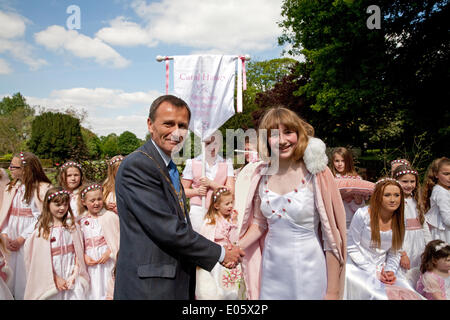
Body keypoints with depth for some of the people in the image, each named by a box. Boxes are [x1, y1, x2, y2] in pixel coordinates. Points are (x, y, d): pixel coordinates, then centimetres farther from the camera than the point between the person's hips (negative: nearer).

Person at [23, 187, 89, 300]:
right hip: (51, 283, -2)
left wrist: (74, 275, -5)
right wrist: (56, 279, -7)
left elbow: (78, 253, 3)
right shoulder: (42, 230, -7)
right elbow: (42, 260, -6)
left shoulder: (72, 227, 2)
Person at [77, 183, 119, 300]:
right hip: (90, 261, 3)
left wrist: (109, 253, -14)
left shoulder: (109, 216, -5)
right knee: (93, 291, 8)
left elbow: (118, 238, -7)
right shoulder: (81, 221, 5)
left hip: (107, 259, -3)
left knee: (107, 289, 0)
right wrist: (84, 256, -6)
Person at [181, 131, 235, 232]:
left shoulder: (227, 164, 9)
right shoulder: (192, 163, 7)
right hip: (198, 210, -1)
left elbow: (231, 191, 0)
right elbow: (183, 190, 8)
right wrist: (197, 191, -10)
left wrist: (210, 183, -8)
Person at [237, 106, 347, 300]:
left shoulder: (316, 174, -15)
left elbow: (331, 236, -11)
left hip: (308, 270, -4)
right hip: (271, 268, 4)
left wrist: (332, 291, -9)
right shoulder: (262, 174, -2)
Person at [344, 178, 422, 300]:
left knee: (409, 293, -16)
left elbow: (395, 253, 9)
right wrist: (374, 272, -14)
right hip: (358, 268, -5)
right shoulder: (362, 214, -15)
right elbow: (352, 248, -11)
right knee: (381, 295, -28)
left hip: (382, 270, 5)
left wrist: (390, 271, -10)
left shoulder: (399, 222, 1)